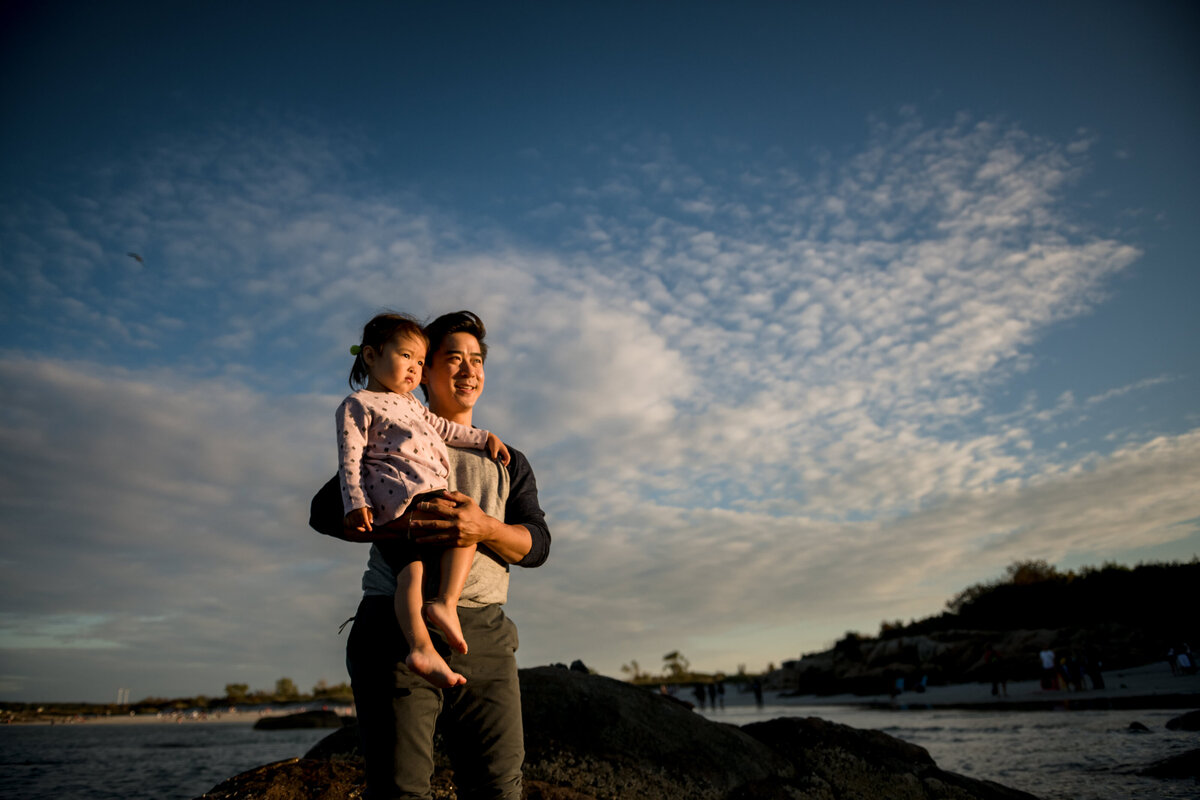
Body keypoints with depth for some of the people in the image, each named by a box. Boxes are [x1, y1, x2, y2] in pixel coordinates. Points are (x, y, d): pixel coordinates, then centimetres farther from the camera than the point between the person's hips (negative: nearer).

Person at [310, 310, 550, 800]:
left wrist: (483, 528, -15)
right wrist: (408, 524, -18)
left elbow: (536, 544, 7)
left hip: (483, 636, 3)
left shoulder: (507, 462, 20)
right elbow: (326, 511, 0)